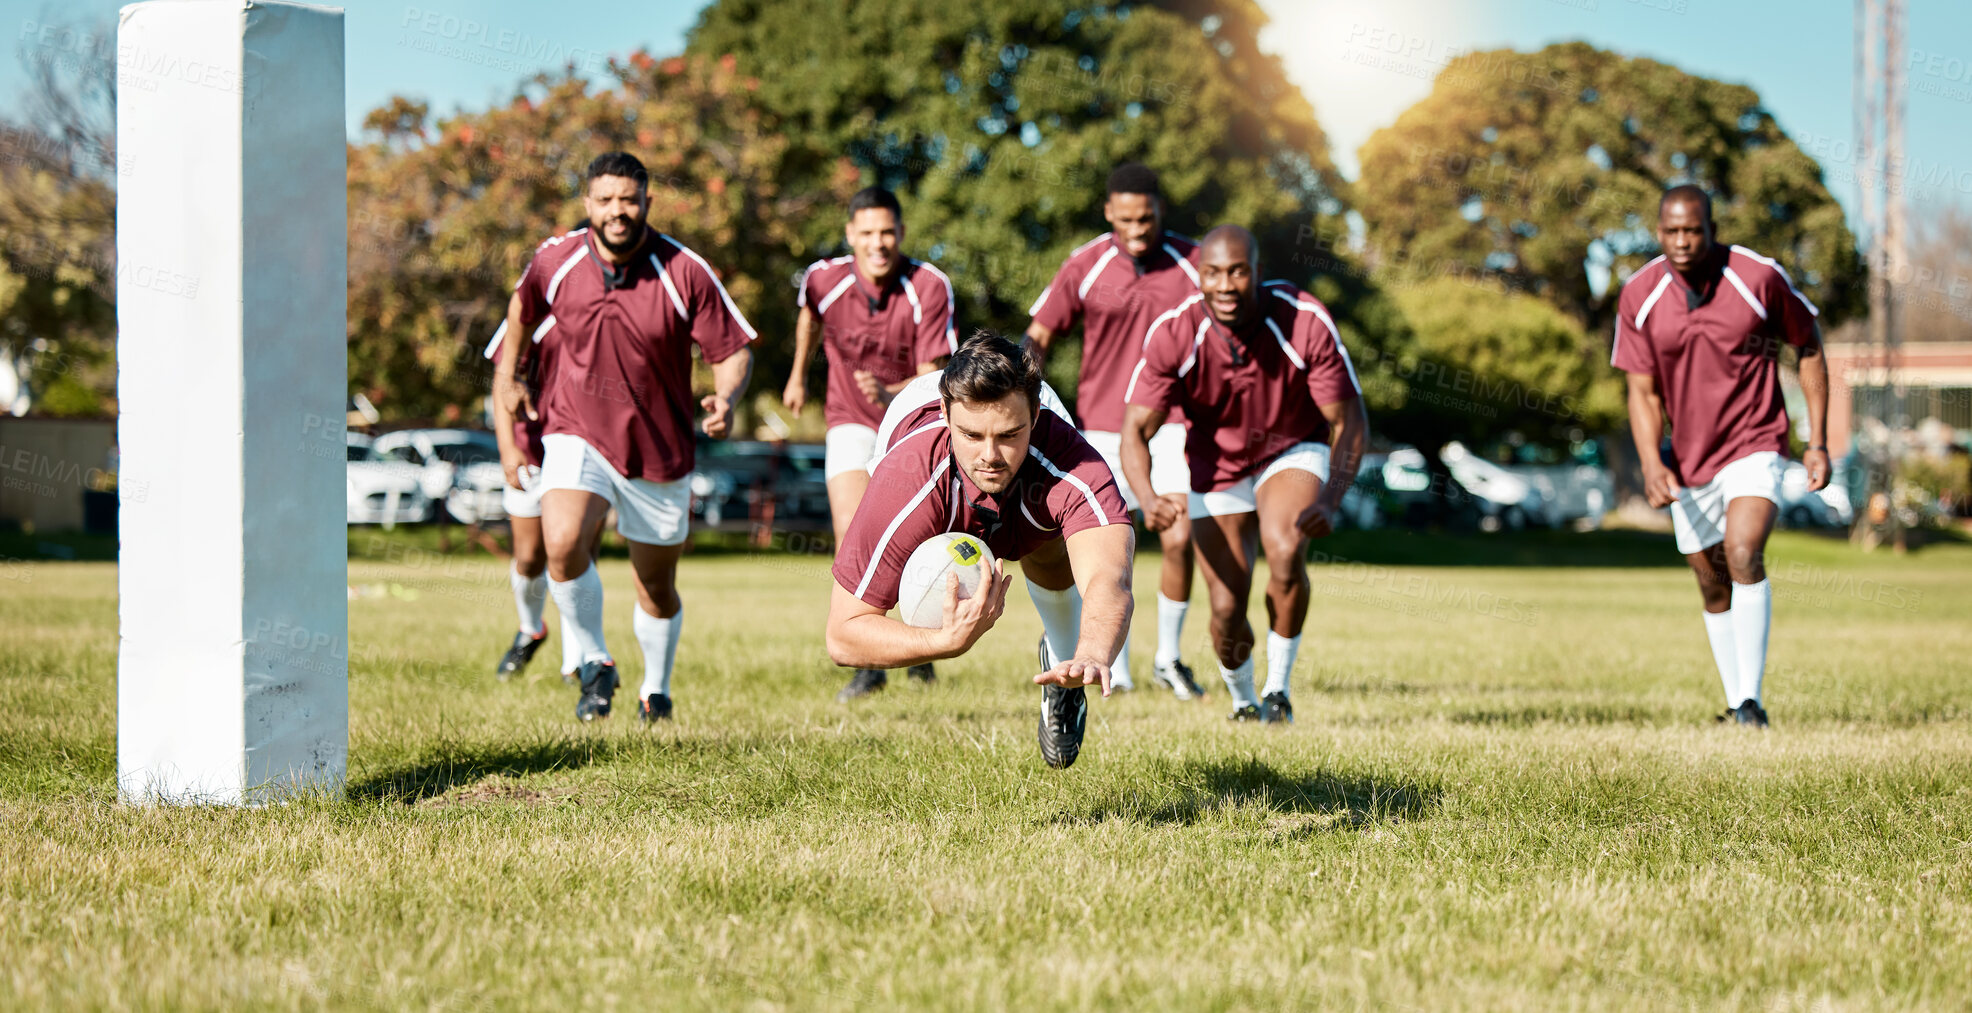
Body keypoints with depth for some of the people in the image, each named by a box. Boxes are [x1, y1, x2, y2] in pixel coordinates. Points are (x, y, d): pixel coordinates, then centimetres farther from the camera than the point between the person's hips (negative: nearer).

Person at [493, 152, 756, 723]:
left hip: (659, 451, 0)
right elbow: (521, 314, 13)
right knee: (562, 543, -28)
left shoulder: (685, 272, -14)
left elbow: (733, 350, -7)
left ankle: (656, 688, 41)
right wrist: (508, 381, 10)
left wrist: (725, 399, -27)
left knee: (657, 586, 13)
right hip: (577, 435, 0)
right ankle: (595, 664, -5)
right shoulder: (555, 262, -8)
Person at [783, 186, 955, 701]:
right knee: (851, 533, -18)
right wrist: (798, 375, 23)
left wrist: (891, 394, -42)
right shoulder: (825, 279, -16)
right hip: (852, 421, 1)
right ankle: (868, 662, -9)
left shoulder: (930, 288, -22)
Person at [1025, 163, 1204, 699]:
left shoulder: (1193, 263, -3)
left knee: (1179, 540, -11)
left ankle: (1169, 656, 10)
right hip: (1103, 428, 0)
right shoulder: (1084, 267, -4)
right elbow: (1037, 338, 0)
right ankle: (1114, 670, 16)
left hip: (1171, 426, 0)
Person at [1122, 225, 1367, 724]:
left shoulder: (1307, 323, -27)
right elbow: (1136, 430, -21)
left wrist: (1331, 501, -36)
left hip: (1295, 451, -1)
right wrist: (1149, 498, -41)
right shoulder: (1172, 334, -25)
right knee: (1227, 609, -5)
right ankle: (1243, 702, 28)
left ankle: (1279, 687, -10)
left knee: (1284, 550, -31)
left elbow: (1348, 422, -20)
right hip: (1217, 470, 1)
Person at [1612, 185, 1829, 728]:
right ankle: (1735, 707, 27)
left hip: (1754, 444, -4)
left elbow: (1809, 347, 0)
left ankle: (1751, 699, -22)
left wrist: (1818, 442, -2)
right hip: (1688, 458, 4)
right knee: (1713, 587, 11)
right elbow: (1642, 391, -1)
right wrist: (1652, 464, -17)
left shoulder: (1760, 277, -14)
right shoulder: (1639, 295, -7)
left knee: (1743, 553, -25)